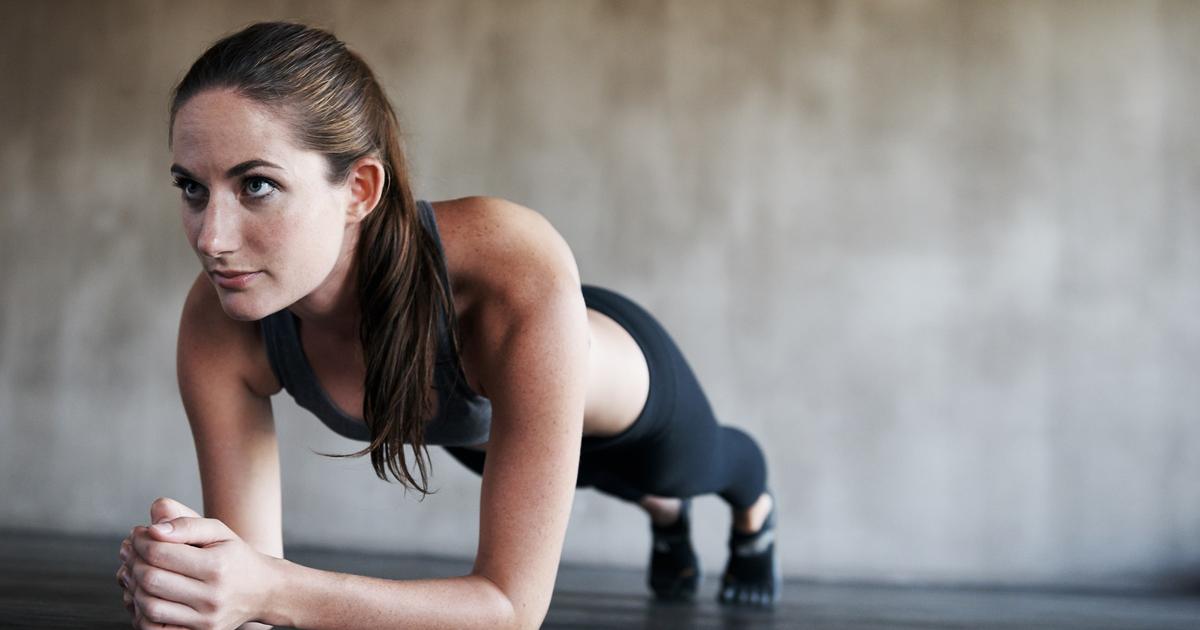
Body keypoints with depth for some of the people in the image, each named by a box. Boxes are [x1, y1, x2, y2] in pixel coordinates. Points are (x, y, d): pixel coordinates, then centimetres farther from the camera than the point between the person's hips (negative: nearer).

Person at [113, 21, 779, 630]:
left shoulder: (521, 274, -51)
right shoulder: (217, 327, -39)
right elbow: (250, 573, -33)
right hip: (474, 427, 3)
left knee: (698, 467, 37)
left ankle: (757, 513, 75)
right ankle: (665, 514, 78)